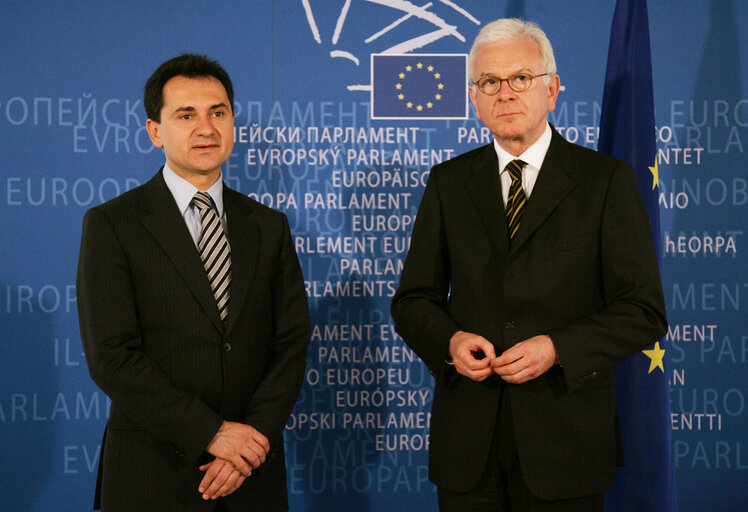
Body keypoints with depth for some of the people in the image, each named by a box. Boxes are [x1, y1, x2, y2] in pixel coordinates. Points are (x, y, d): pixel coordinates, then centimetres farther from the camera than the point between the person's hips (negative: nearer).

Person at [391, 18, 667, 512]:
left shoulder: (607, 180, 0)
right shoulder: (448, 182, 9)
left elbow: (645, 312, -4)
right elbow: (414, 300, 11)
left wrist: (557, 348, -18)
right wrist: (450, 340, -11)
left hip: (566, 437, -2)